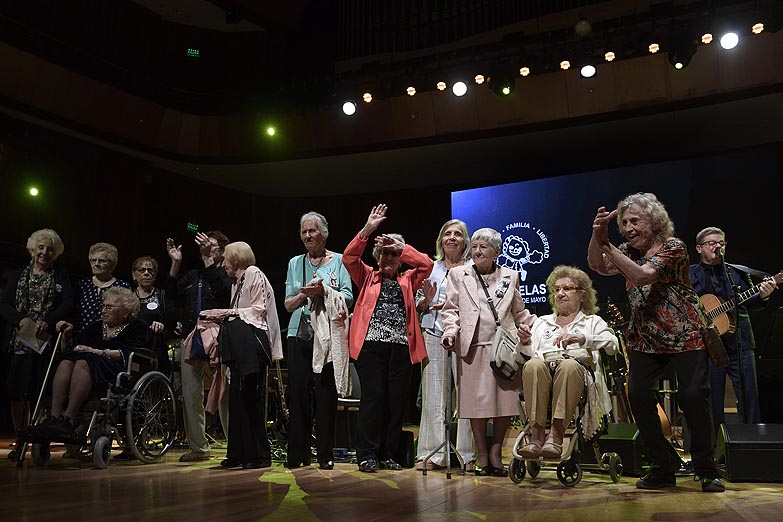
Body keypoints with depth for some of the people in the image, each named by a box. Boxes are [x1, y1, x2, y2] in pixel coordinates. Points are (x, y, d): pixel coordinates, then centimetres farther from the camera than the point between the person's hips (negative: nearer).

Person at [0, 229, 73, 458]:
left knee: (41, 396, -7)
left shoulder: (61, 276, 10)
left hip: (47, 342, -2)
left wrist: (47, 322, -21)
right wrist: (21, 320, -14)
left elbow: (68, 303, -3)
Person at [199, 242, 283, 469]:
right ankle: (239, 454, 13)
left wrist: (228, 312, -8)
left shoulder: (254, 274, -1)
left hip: (252, 343, -9)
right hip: (239, 346, 9)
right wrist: (219, 317, 11)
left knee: (251, 399, -8)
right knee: (237, 399, 7)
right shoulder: (236, 283, 25)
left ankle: (259, 455, -2)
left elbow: (259, 310, -9)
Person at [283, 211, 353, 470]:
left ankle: (325, 455, 6)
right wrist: (305, 294, -10)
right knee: (298, 393, 0)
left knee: (326, 393, -3)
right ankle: (297, 454, 9)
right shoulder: (295, 263, 16)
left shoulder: (338, 261, 7)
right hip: (300, 334, 3)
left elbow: (348, 298, -1)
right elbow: (288, 305, 10)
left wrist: (325, 291, -18)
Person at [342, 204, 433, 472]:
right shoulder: (368, 278, 16)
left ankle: (388, 454, 13)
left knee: (396, 400, 2)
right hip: (371, 344, -2)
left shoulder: (407, 281, 19)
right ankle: (367, 455, -1)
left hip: (400, 346, 2)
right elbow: (349, 257, 1)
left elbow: (426, 264, 4)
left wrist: (402, 247, 2)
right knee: (373, 397, -8)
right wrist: (367, 229, -7)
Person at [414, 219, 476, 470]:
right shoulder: (431, 268, 17)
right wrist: (427, 299, -3)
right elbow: (418, 306, 18)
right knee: (433, 395, 2)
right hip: (434, 335, 3)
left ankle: (469, 453, 3)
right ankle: (433, 453, 8)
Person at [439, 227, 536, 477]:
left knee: (506, 400, -1)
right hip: (472, 348, -1)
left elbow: (519, 311, 22)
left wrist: (526, 327, 4)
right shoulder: (458, 274, 13)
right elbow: (451, 309, 9)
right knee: (477, 402, -2)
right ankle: (482, 456, 11)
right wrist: (451, 330, -8)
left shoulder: (510, 276, 16)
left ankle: (496, 451, 15)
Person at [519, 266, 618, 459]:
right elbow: (527, 355, 21)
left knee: (569, 366, -39)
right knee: (533, 365, -35)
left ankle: (556, 435, -42)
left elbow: (613, 344, 3)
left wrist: (581, 338, -13)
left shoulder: (593, 321, 25)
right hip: (545, 366, 2)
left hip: (578, 366, -2)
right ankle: (536, 434, -39)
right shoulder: (542, 322, 33)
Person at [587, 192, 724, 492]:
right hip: (645, 339, 5)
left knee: (693, 395, -13)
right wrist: (597, 235, -20)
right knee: (638, 395, -8)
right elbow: (598, 266, -5)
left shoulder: (672, 246, -11)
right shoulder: (629, 251, 9)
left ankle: (706, 469, 7)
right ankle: (663, 468, 4)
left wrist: (607, 245, -27)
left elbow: (642, 276, -26)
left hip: (686, 335, -5)